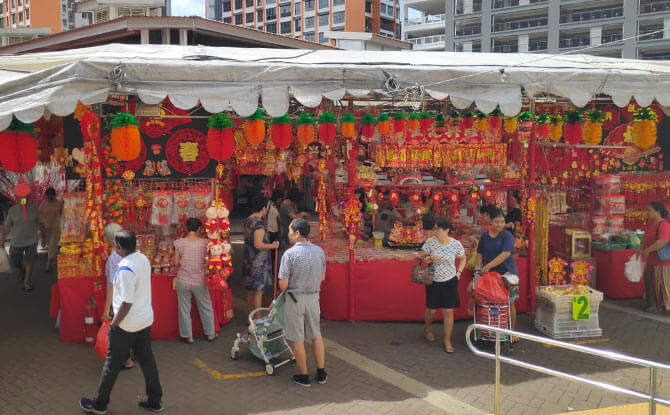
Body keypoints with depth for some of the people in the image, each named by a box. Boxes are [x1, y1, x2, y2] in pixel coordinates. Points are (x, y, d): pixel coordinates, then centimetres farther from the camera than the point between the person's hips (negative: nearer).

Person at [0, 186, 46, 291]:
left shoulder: (34, 209, -8)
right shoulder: (13, 210, -10)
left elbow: (40, 223, 2)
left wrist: (44, 237, 7)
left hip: (31, 241, -1)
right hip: (17, 242, 1)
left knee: (29, 261, -4)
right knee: (16, 262, 13)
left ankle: (27, 281, 13)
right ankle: (22, 269, 46)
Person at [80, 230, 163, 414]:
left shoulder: (126, 269, -25)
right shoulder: (143, 259, 1)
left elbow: (127, 302, -25)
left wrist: (114, 323, -15)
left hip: (126, 324, -8)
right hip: (146, 320, 8)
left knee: (112, 364, 8)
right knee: (147, 360, 16)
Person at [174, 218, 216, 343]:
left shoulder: (179, 243, -11)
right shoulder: (204, 242, -12)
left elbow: (176, 262, -6)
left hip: (183, 281, 0)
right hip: (199, 281, 0)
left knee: (184, 308, 14)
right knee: (206, 307, 18)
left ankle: (187, 336, 23)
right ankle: (210, 333, 29)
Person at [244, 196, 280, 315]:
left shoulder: (248, 220, 8)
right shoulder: (258, 223, -19)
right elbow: (258, 245, -25)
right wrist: (273, 245, -12)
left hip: (249, 259, 9)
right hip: (259, 262, -9)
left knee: (250, 291, 16)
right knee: (258, 291, -1)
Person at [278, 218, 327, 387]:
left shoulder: (290, 254, -19)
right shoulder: (319, 251, -3)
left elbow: (283, 284, -18)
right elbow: (322, 277, 8)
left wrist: (285, 291, 4)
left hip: (295, 299, -5)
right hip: (313, 297, 5)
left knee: (297, 339, 8)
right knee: (316, 335, 18)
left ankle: (303, 376, 16)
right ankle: (321, 373, 25)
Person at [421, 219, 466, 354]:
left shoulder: (456, 244, -9)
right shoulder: (430, 242, -10)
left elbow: (462, 259, 10)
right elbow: (421, 259, -3)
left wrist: (459, 272, 0)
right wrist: (430, 258, -23)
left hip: (450, 282, 0)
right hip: (433, 281, 0)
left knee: (448, 312, 0)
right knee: (431, 309, 11)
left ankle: (447, 341, 12)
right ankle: (427, 329, 42)